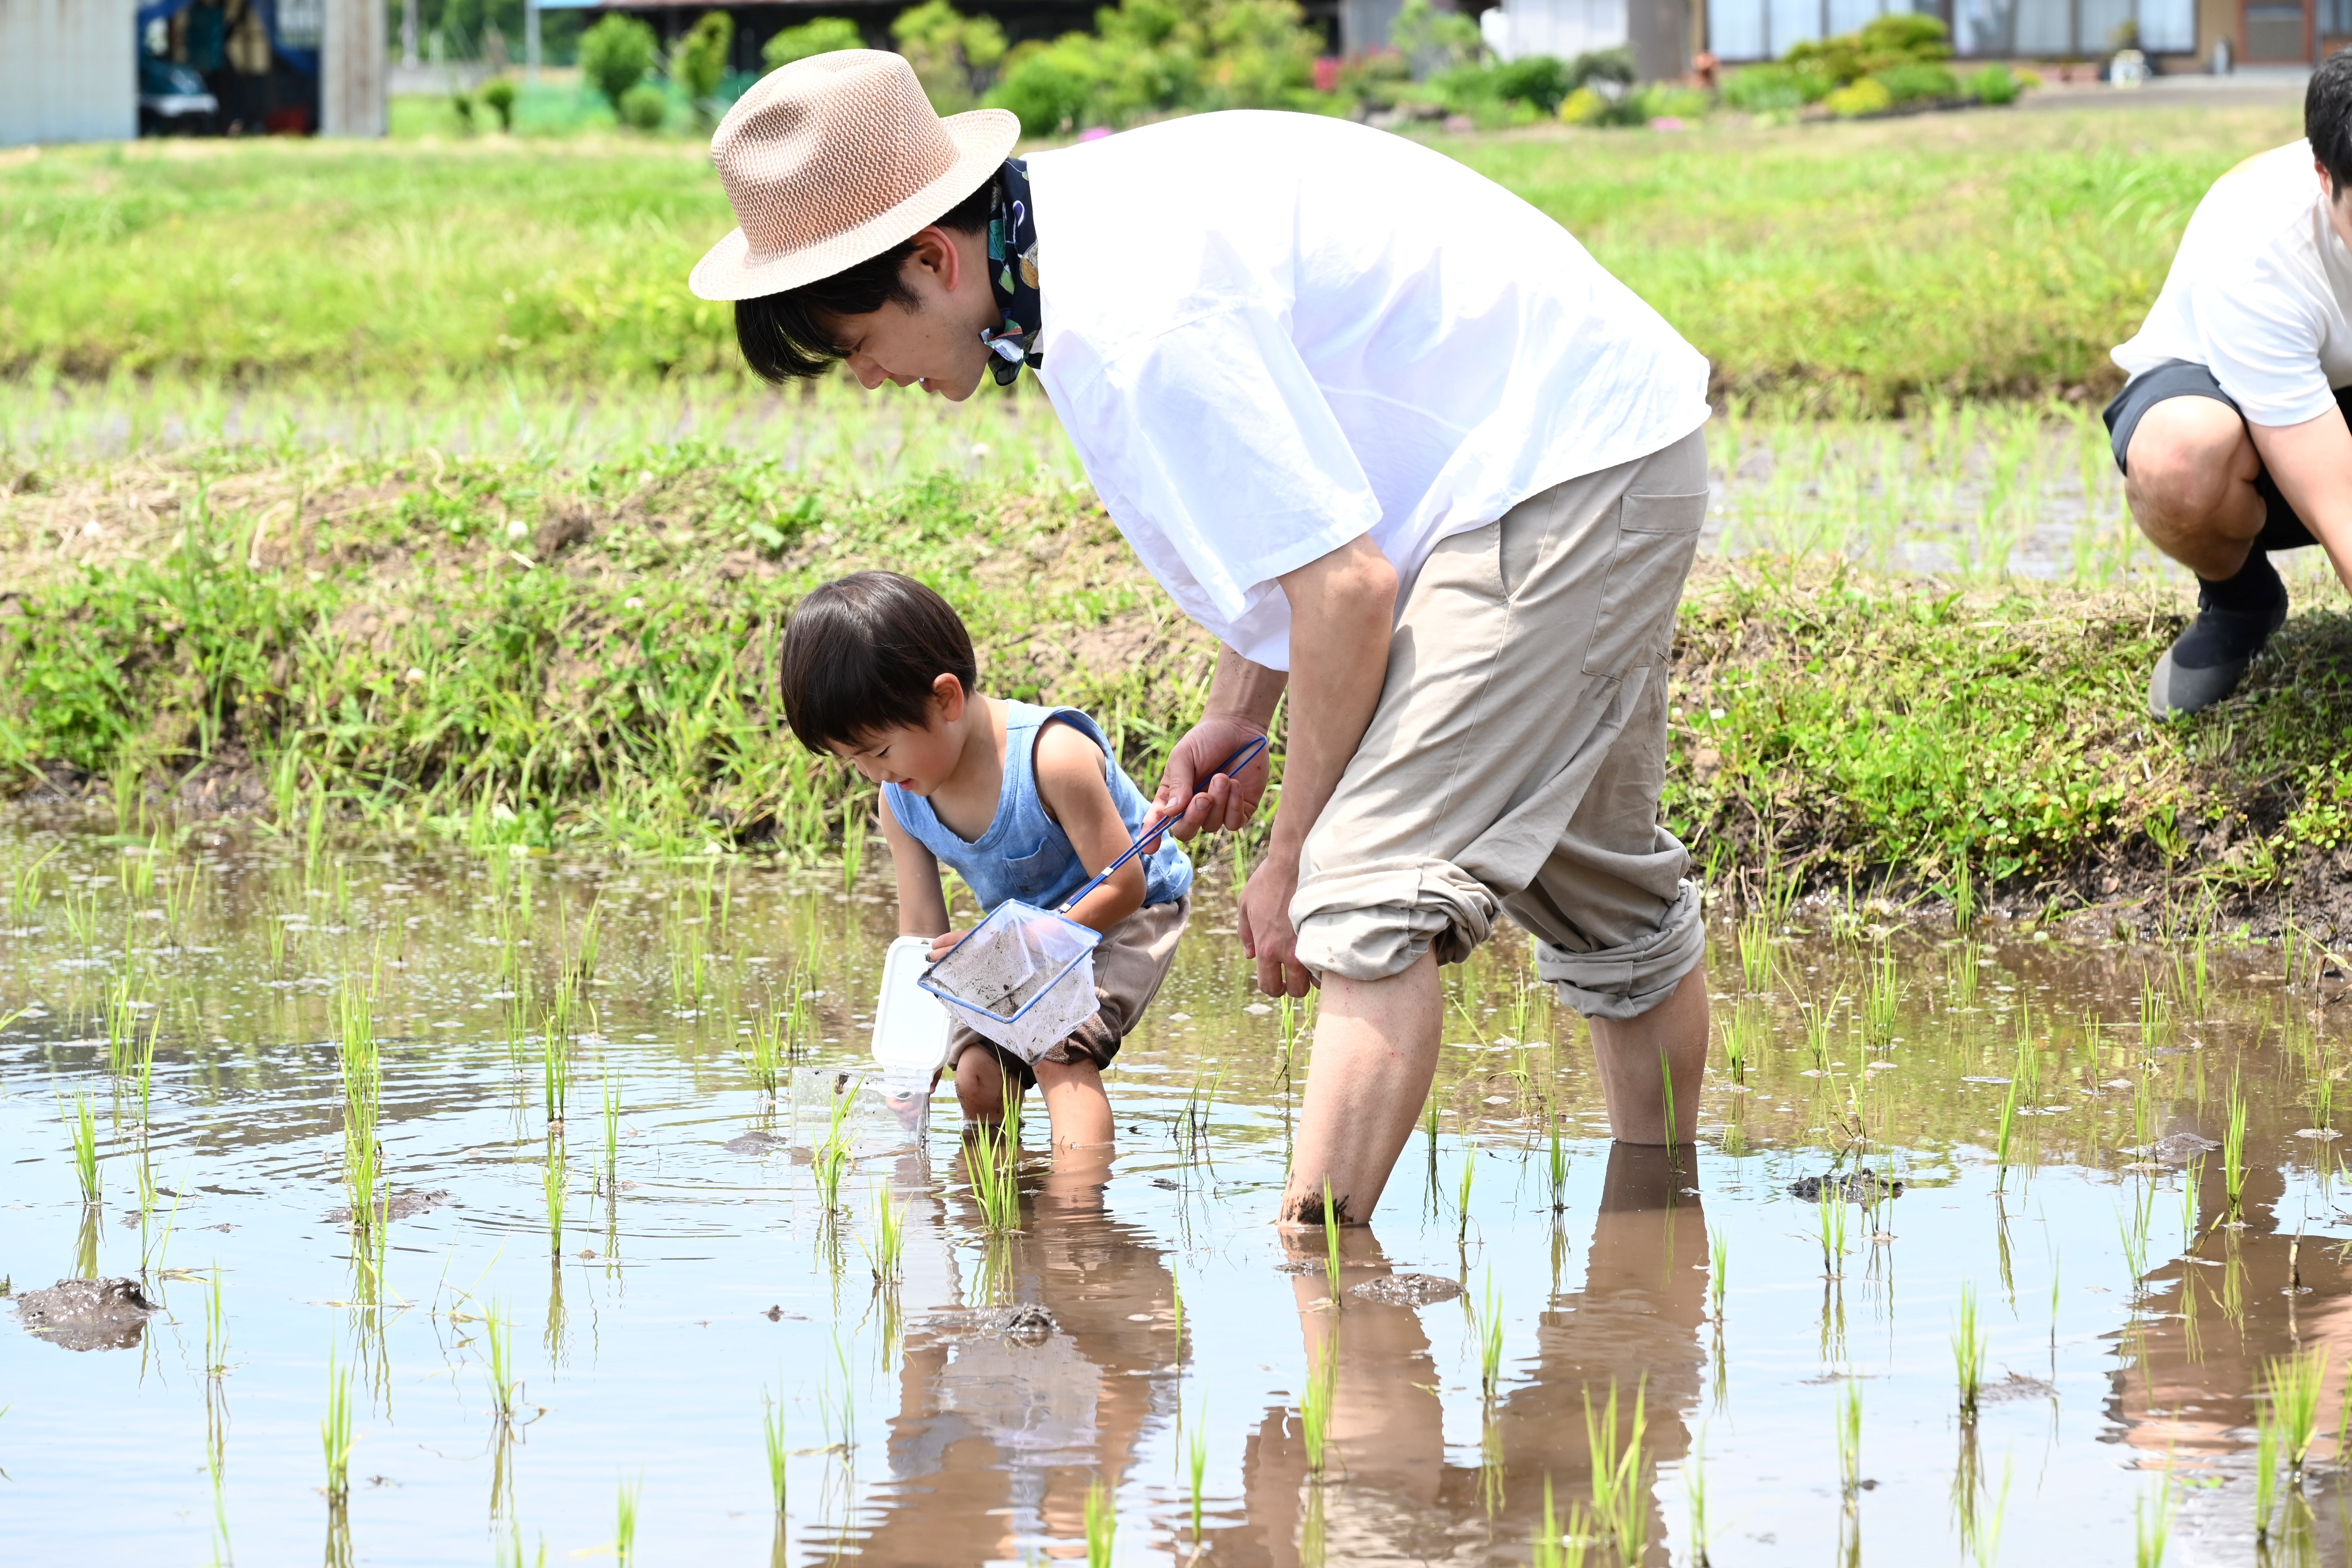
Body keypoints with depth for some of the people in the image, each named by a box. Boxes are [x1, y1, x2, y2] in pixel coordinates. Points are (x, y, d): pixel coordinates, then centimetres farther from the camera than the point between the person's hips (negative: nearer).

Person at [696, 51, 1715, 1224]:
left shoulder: (1136, 323, -28)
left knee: (1378, 894, -20)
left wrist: (1293, 857, -17)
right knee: (1602, 890, 24)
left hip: (1564, 469, -11)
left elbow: (1346, 588, -27)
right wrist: (1238, 711, 11)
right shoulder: (1080, 221, 3)